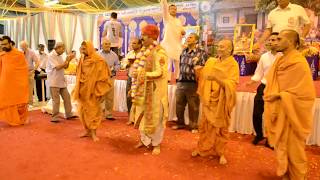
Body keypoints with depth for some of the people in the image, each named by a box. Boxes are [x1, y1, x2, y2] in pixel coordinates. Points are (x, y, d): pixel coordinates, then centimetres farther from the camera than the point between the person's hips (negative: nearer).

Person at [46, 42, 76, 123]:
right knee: (56, 100, -3)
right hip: (54, 82, -8)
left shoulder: (59, 56, 13)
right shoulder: (51, 56, -12)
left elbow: (65, 67, 12)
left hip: (62, 81, 8)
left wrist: (68, 60, -3)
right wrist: (67, 60, -18)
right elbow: (58, 67, -21)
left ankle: (68, 114, 17)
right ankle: (54, 117, 7)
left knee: (67, 97, 9)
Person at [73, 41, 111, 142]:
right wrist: (77, 90, 11)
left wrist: (99, 92, -15)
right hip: (83, 91, 6)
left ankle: (93, 133, 10)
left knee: (93, 112, 1)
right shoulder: (82, 60, 8)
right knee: (82, 111, 10)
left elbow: (102, 78, -12)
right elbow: (79, 76, 14)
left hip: (92, 91, -6)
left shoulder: (98, 61, -11)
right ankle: (88, 130, 24)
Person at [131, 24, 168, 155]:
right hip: (142, 90, 7)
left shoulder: (159, 53, -12)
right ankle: (144, 139, 30)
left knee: (154, 116, 3)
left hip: (154, 90, -7)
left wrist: (143, 74, -21)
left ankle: (156, 143, 18)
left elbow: (160, 72, -19)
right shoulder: (143, 51, 11)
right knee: (142, 115, 13)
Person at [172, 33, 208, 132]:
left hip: (192, 83, -5)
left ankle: (193, 126, 21)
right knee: (179, 104, 13)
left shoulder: (201, 53, -6)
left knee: (193, 106, 5)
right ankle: (180, 123, 32)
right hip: (181, 82, 5)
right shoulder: (183, 51, 11)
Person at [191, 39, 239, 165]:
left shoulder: (233, 65, -10)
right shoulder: (211, 62, 5)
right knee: (204, 125, 10)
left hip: (221, 101, -4)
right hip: (209, 99, 4)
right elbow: (203, 77, 16)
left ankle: (221, 153, 23)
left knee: (221, 127, 7)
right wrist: (199, 71, -4)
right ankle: (201, 148, 26)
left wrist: (216, 78, -32)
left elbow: (232, 84, -20)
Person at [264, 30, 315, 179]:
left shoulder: (298, 63, -18)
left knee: (292, 148, 8)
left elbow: (304, 92, -20)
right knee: (281, 146, 18)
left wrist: (280, 96, -19)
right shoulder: (280, 61, 7)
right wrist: (270, 96, -2)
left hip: (291, 114, -7)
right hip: (278, 112, 8)